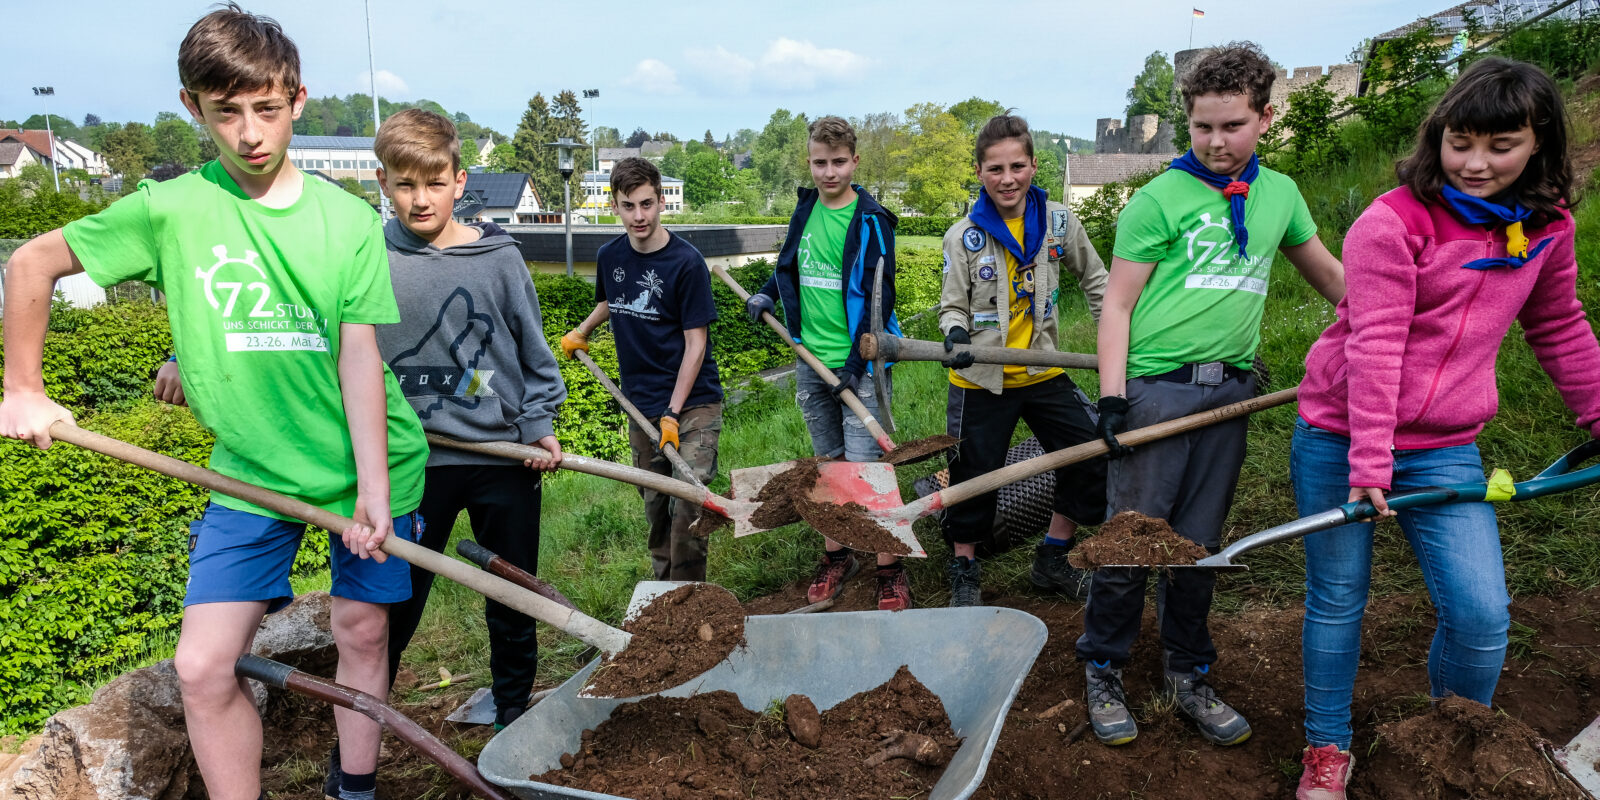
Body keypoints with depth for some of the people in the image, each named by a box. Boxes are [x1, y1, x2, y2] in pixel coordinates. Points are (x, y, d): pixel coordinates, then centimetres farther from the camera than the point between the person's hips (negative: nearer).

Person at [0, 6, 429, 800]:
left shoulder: (348, 218, -7)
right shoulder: (169, 209, -7)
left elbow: (359, 354, -12)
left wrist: (374, 492, -18)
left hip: (367, 462, 0)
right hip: (251, 470, 1)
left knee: (362, 628, 9)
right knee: (204, 666, -3)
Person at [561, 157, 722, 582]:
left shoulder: (687, 262, -14)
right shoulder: (609, 256, 3)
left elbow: (696, 344, -13)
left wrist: (673, 413, -16)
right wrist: (581, 332, 18)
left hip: (692, 402, -5)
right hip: (641, 404, 5)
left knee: (688, 506, -12)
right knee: (654, 506, 13)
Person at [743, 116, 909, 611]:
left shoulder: (870, 221, -9)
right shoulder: (806, 209, 8)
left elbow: (878, 296, -11)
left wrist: (858, 363, -16)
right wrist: (767, 294, 9)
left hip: (859, 363, -6)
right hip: (810, 361, 6)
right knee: (827, 464, 14)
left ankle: (890, 571, 5)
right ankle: (835, 558, 27)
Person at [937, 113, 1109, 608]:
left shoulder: (1058, 221, -2)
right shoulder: (963, 236, -8)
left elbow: (1093, 279, 13)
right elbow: (953, 305, -2)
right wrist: (956, 333, -24)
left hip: (1043, 372, 3)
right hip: (982, 380, -3)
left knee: (1092, 458, 4)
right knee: (975, 479, 4)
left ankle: (1052, 560, 25)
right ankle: (964, 574, 27)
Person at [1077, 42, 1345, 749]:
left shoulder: (1279, 194, 13)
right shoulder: (1159, 199, -2)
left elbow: (1328, 274, 27)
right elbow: (1118, 302, -4)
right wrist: (1111, 397, -12)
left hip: (1230, 391, 4)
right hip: (1156, 385, -4)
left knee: (1199, 544, 11)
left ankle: (1188, 675, 26)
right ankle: (1102, 671, 16)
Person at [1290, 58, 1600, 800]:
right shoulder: (1393, 222, -13)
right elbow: (1374, 346, -19)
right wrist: (1368, 463, -22)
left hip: (1444, 451, 4)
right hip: (1337, 439, -4)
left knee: (1482, 617, -2)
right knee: (1336, 601, 6)